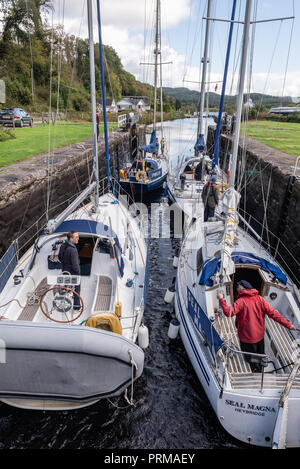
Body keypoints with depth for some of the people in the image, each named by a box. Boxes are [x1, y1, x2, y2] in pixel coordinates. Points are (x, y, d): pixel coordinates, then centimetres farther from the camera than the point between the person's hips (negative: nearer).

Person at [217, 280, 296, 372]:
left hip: (247, 337, -6)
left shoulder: (241, 301, -24)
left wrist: (221, 299, -25)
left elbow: (229, 312, -32)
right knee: (260, 357, 29)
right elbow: (273, 313, -12)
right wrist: (288, 324, -9)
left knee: (251, 360, 18)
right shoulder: (260, 299, -8)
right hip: (260, 335, 6)